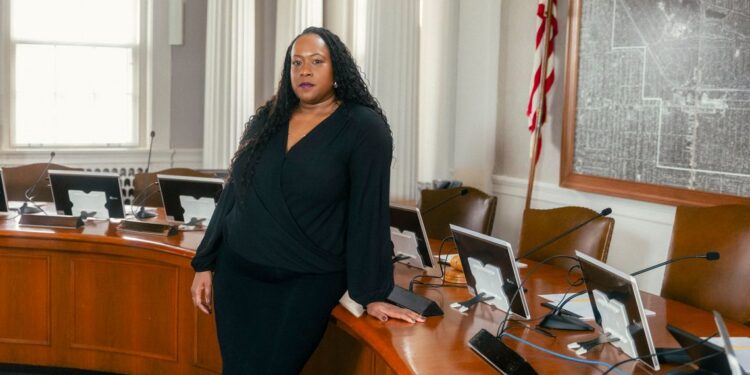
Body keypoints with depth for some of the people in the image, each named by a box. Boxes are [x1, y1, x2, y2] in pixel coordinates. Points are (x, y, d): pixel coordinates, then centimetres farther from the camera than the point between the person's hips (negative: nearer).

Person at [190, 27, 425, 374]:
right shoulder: (266, 119, 6)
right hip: (237, 272, 5)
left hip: (307, 283, -4)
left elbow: (368, 212, -12)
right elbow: (233, 194, 10)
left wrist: (372, 294, -13)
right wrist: (205, 264, 9)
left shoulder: (364, 128, -9)